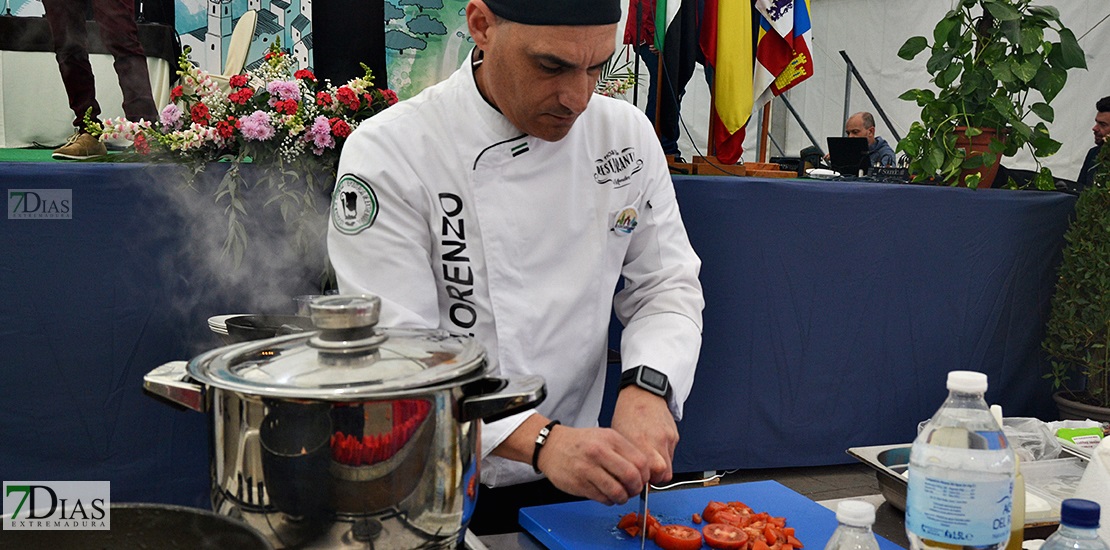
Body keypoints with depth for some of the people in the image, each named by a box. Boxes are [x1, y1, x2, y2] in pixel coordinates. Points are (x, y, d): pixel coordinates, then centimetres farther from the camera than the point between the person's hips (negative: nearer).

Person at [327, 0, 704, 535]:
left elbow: (667, 288, 6)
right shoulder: (389, 153, -14)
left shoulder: (627, 134, 1)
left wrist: (647, 386, -15)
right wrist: (540, 441, -31)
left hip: (574, 482, 3)